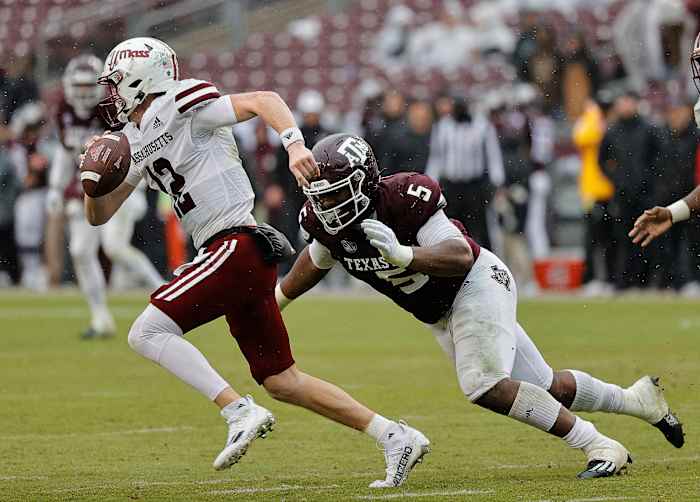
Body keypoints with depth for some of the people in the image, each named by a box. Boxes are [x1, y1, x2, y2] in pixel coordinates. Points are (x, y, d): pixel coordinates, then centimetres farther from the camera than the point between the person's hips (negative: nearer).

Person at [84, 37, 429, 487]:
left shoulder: (181, 105, -6)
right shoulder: (137, 142, 20)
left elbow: (262, 101, -14)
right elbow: (99, 215, 23)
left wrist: (294, 144, -31)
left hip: (237, 245, -10)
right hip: (237, 260, 10)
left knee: (148, 332, -16)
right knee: (281, 381, 9)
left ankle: (241, 413, -20)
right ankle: (395, 437, 10)